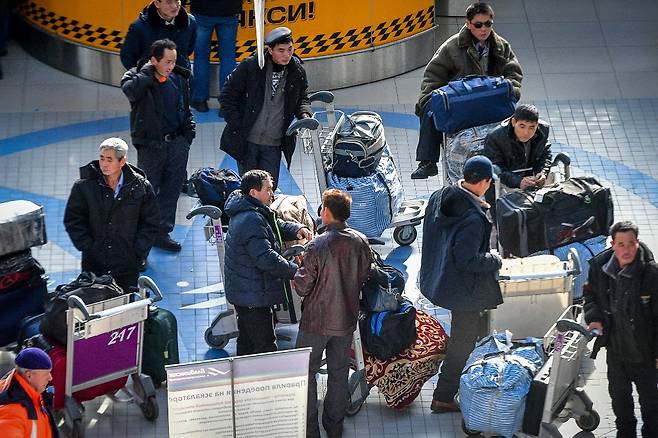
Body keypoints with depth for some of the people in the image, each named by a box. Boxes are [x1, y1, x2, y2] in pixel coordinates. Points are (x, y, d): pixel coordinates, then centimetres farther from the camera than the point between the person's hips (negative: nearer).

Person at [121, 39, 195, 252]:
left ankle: (162, 232, 21)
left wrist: (189, 131, 11)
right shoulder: (137, 77, -8)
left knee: (171, 190, 10)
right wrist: (147, 72, -23)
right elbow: (131, 90, -34)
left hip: (177, 144, 5)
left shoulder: (179, 79, 7)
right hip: (151, 144, -5)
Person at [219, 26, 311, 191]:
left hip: (274, 145, 3)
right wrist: (237, 126, -9)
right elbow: (227, 96, -3)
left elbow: (302, 98, 17)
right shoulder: (250, 67, -10)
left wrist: (304, 114, -6)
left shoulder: (297, 71, 0)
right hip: (246, 141, -3)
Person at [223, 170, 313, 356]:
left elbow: (277, 225, 21)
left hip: (243, 292, 11)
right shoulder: (251, 221, -24)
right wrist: (295, 271, -23)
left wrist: (296, 229, 1)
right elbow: (266, 258, -30)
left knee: (246, 343, 20)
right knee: (264, 346, -7)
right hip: (253, 296, -11)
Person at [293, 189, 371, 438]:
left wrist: (297, 274, 4)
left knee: (306, 372, 9)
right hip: (347, 318, 5)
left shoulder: (318, 246, -22)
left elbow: (302, 287, -16)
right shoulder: (360, 242, -6)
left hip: (317, 321, -5)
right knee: (339, 373, 16)